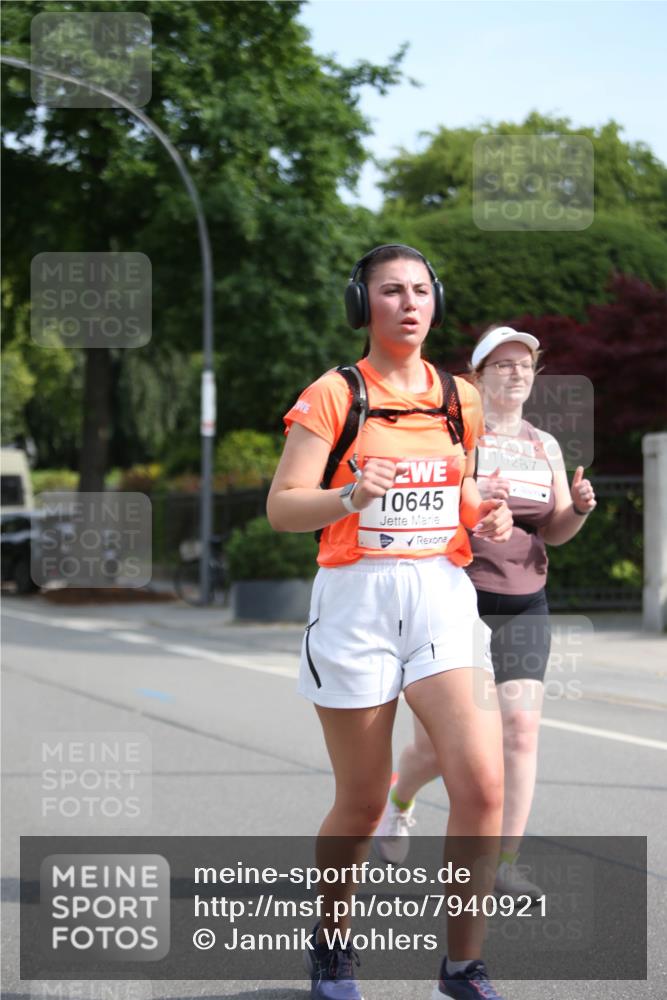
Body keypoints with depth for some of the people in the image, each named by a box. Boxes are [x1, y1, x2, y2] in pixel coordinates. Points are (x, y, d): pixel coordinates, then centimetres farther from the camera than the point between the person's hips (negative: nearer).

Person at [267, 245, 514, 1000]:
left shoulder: (458, 398, 13)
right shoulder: (332, 396, -1)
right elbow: (282, 508, -8)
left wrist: (485, 517, 2)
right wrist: (351, 496, -27)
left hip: (444, 595, 3)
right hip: (357, 601, -3)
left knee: (481, 782, -13)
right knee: (362, 804, 4)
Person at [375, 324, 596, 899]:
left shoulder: (546, 447, 11)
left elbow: (555, 532, 11)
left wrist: (580, 507, -11)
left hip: (525, 606, 4)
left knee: (521, 728, -12)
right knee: (436, 744, 1)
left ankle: (506, 864, -6)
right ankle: (399, 804, 35)